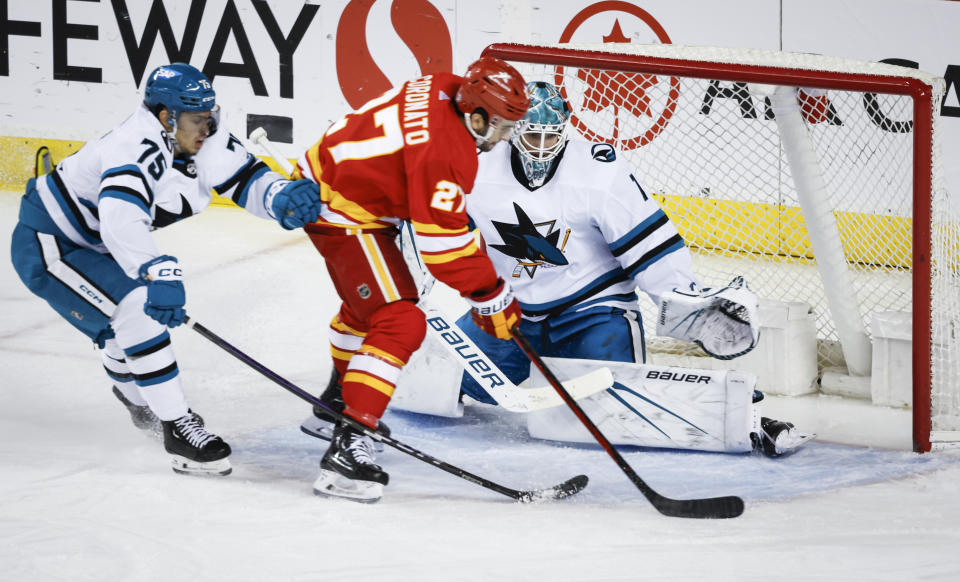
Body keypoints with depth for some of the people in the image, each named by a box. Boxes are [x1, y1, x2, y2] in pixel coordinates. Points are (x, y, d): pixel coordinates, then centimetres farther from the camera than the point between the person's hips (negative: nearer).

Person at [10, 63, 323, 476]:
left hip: (88, 245, 10)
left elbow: (245, 179, -4)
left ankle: (140, 398, 56)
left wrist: (283, 197, -26)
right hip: (46, 248, -10)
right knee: (139, 308, -23)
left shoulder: (200, 143, -6)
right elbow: (121, 217, -50)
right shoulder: (137, 150, -34)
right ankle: (177, 427, -18)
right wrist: (159, 272, -63)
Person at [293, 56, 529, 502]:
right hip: (343, 214, -11)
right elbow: (442, 243, -26)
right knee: (399, 325, -18)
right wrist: (490, 298, -17)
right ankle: (346, 448, -26)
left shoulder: (447, 91, -1)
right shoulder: (445, 153, -28)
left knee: (371, 298, 33)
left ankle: (338, 399, 56)